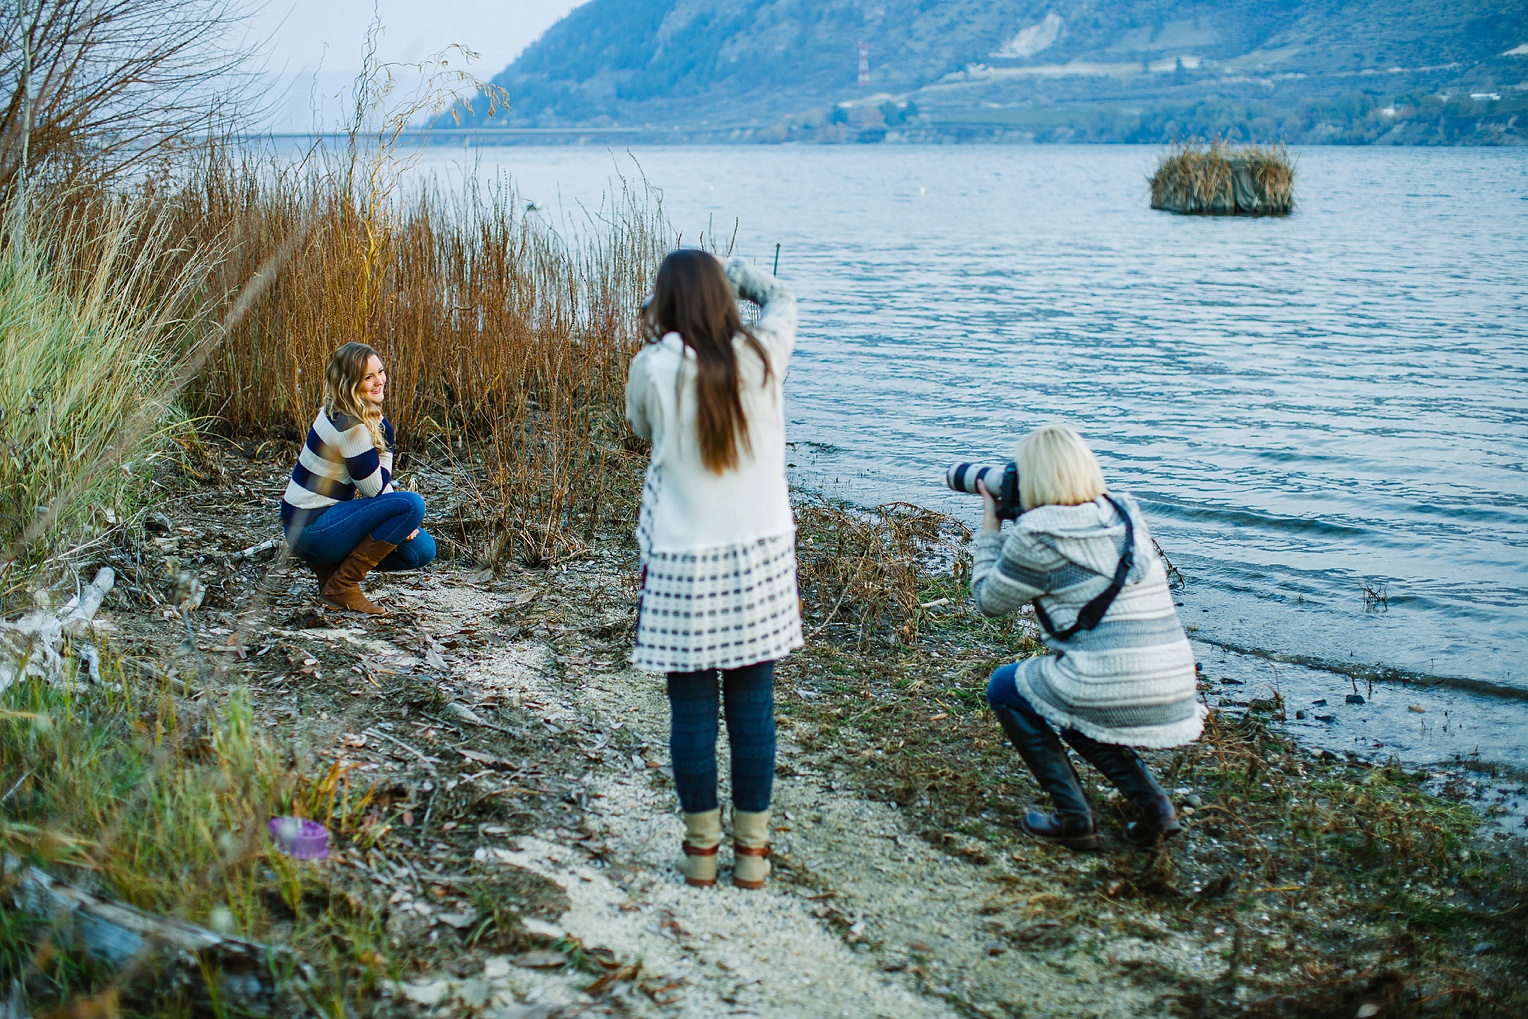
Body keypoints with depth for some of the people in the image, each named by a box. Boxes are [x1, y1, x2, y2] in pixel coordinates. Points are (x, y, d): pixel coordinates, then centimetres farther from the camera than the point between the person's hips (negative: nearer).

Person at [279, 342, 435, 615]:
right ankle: (342, 586, -13)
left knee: (422, 549, 5)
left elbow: (380, 482, 5)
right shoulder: (349, 427, -23)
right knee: (412, 504, -23)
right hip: (312, 528, -9)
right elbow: (375, 489, -17)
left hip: (332, 511, 9)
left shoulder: (376, 421, 6)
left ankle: (332, 564, 12)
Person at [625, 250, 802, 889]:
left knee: (691, 705, 8)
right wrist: (723, 269, 27)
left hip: (684, 561, -2)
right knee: (752, 703, 10)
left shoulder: (653, 368, -11)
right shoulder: (762, 356, -4)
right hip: (761, 553, 2)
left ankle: (701, 847, 19)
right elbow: (782, 298, 19)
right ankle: (751, 848, 18)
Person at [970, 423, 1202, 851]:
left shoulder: (1037, 536, -10)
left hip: (1113, 694, -7)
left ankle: (1074, 818, 12)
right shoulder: (1126, 516, 10)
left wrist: (990, 526, 16)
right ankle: (1153, 803, 17)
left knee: (1005, 687, 19)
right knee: (1069, 707, 35)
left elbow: (989, 599, 6)